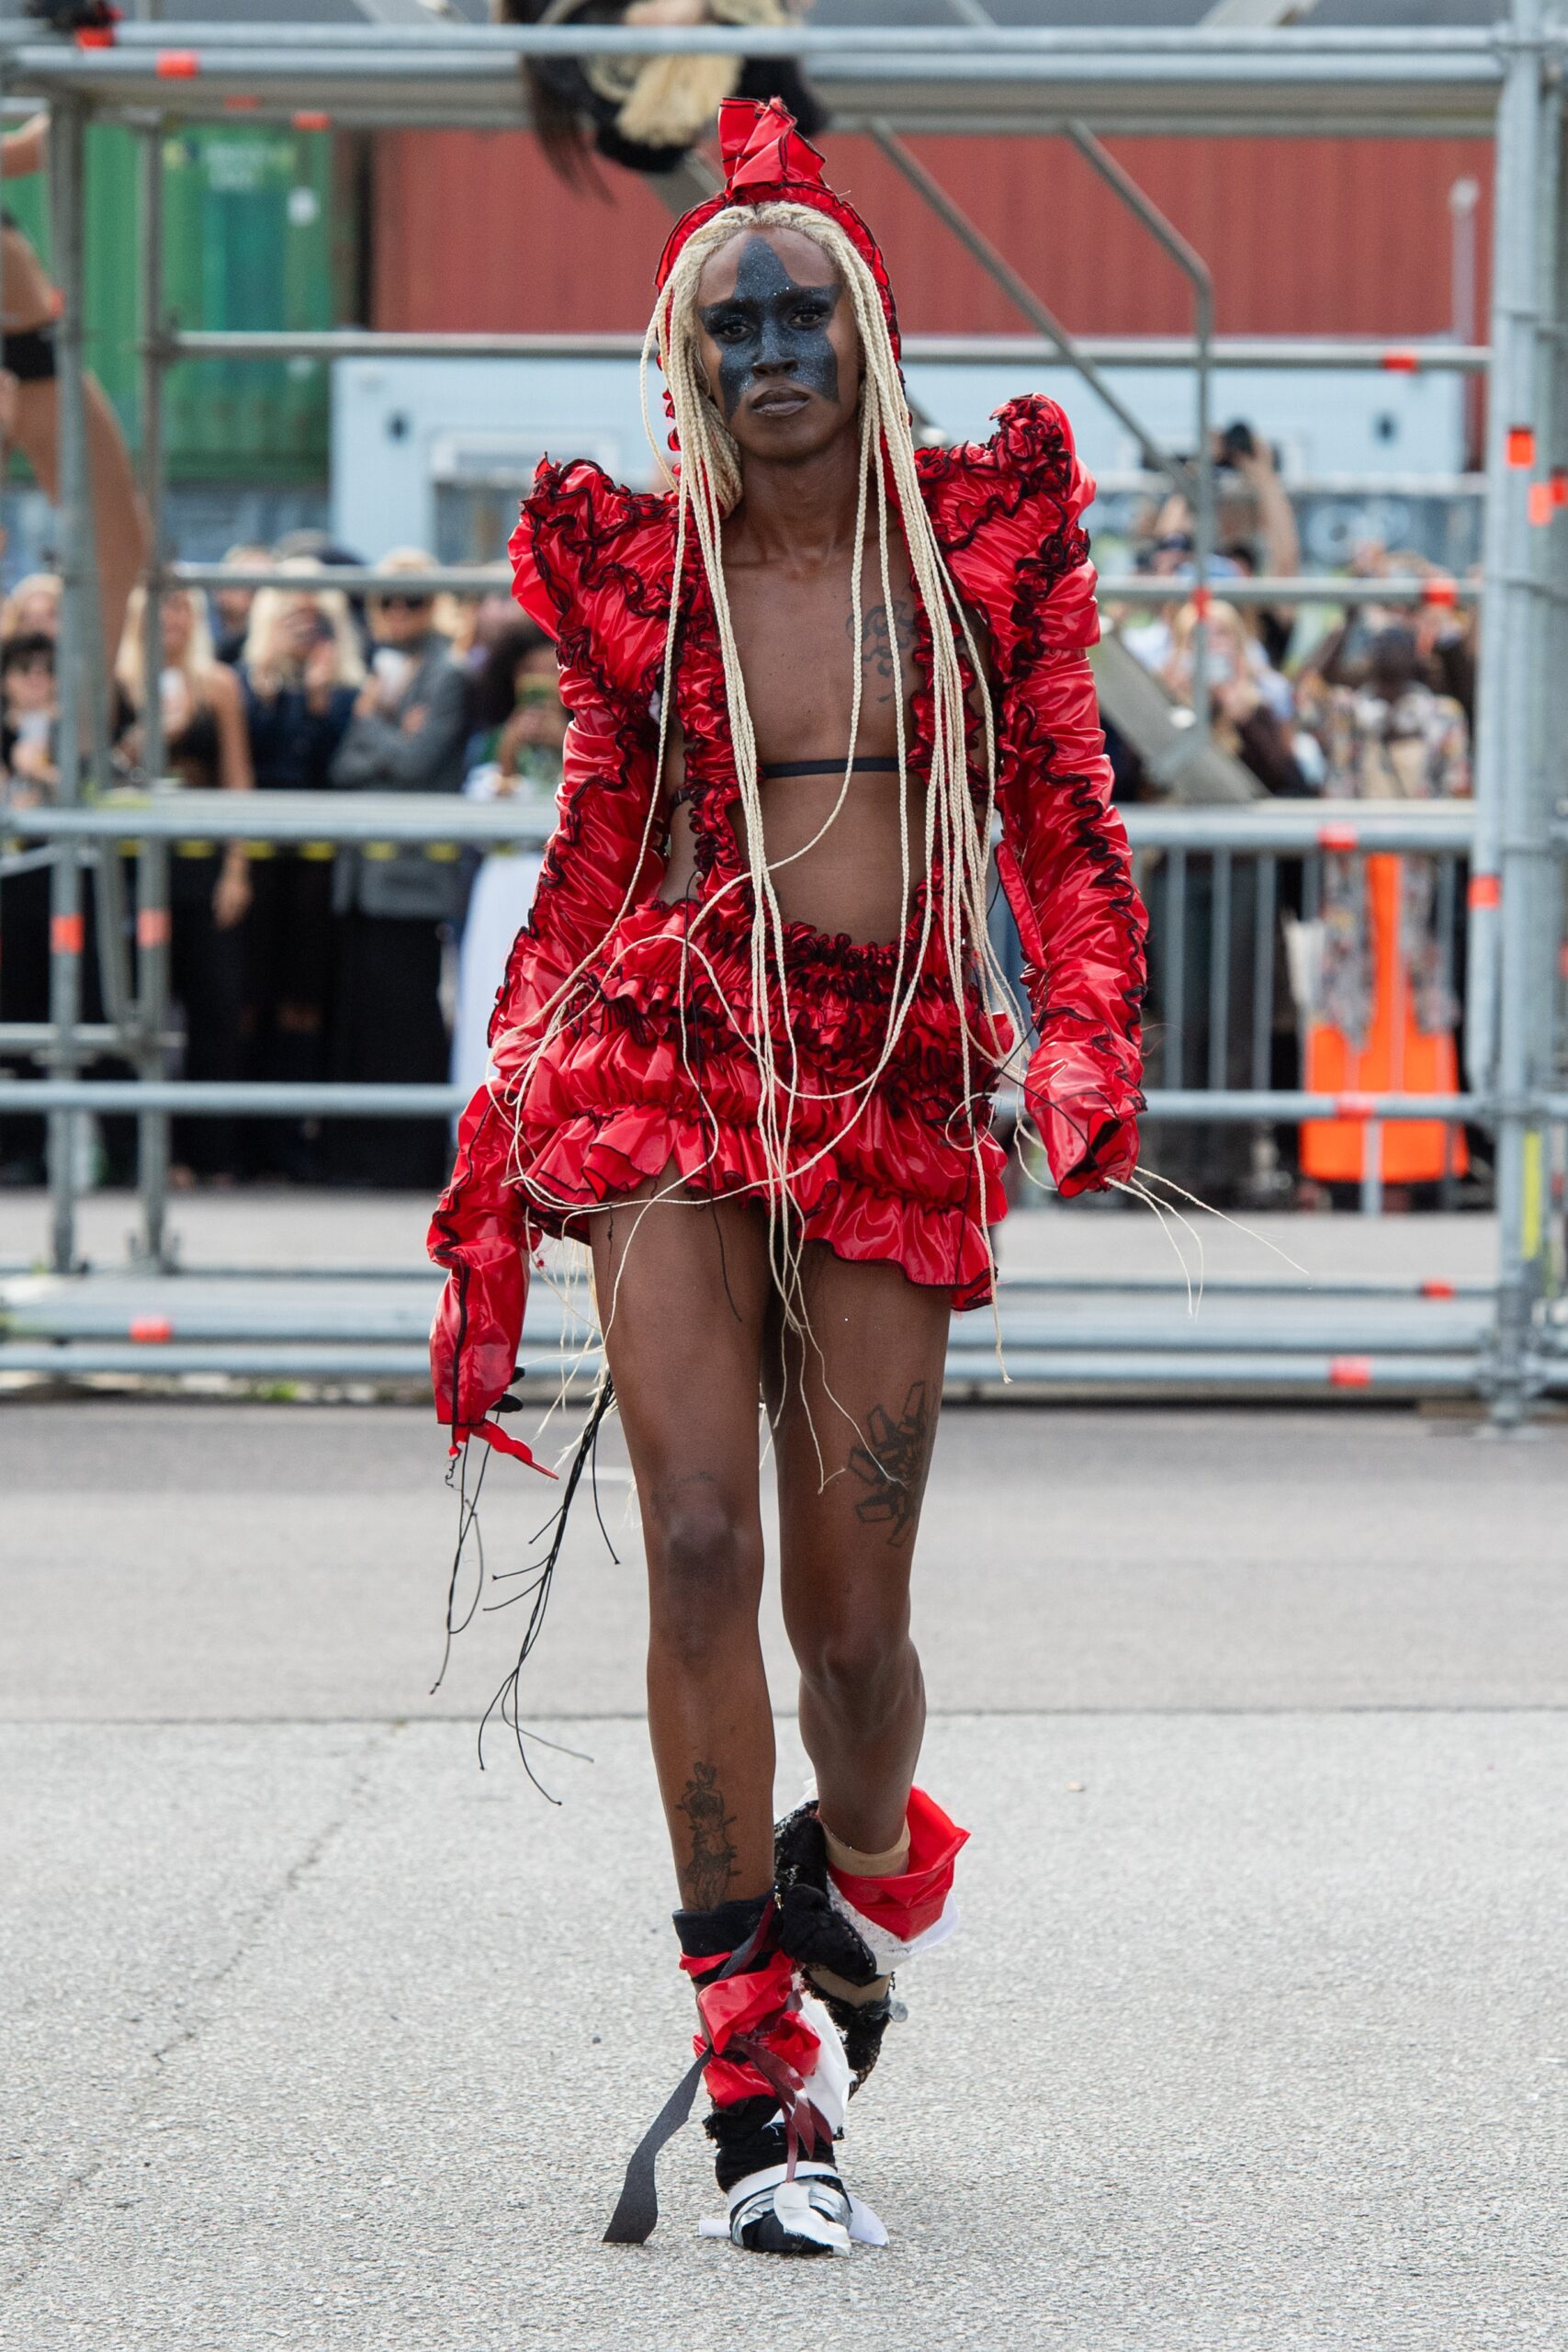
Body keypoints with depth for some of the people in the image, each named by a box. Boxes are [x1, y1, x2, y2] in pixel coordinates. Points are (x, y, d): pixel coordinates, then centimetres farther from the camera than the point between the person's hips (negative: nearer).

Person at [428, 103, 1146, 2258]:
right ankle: (759, 2079, -9)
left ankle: (868, 1877, 35)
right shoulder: (639, 574, 8)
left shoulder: (989, 539, 7)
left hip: (898, 1094, 0)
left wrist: (1085, 1037, -13)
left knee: (851, 1618, -1)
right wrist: (486, 1217, 9)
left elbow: (1065, 832, 7)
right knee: (701, 1543, -16)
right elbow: (587, 875, 11)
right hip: (675, 1065, 0)